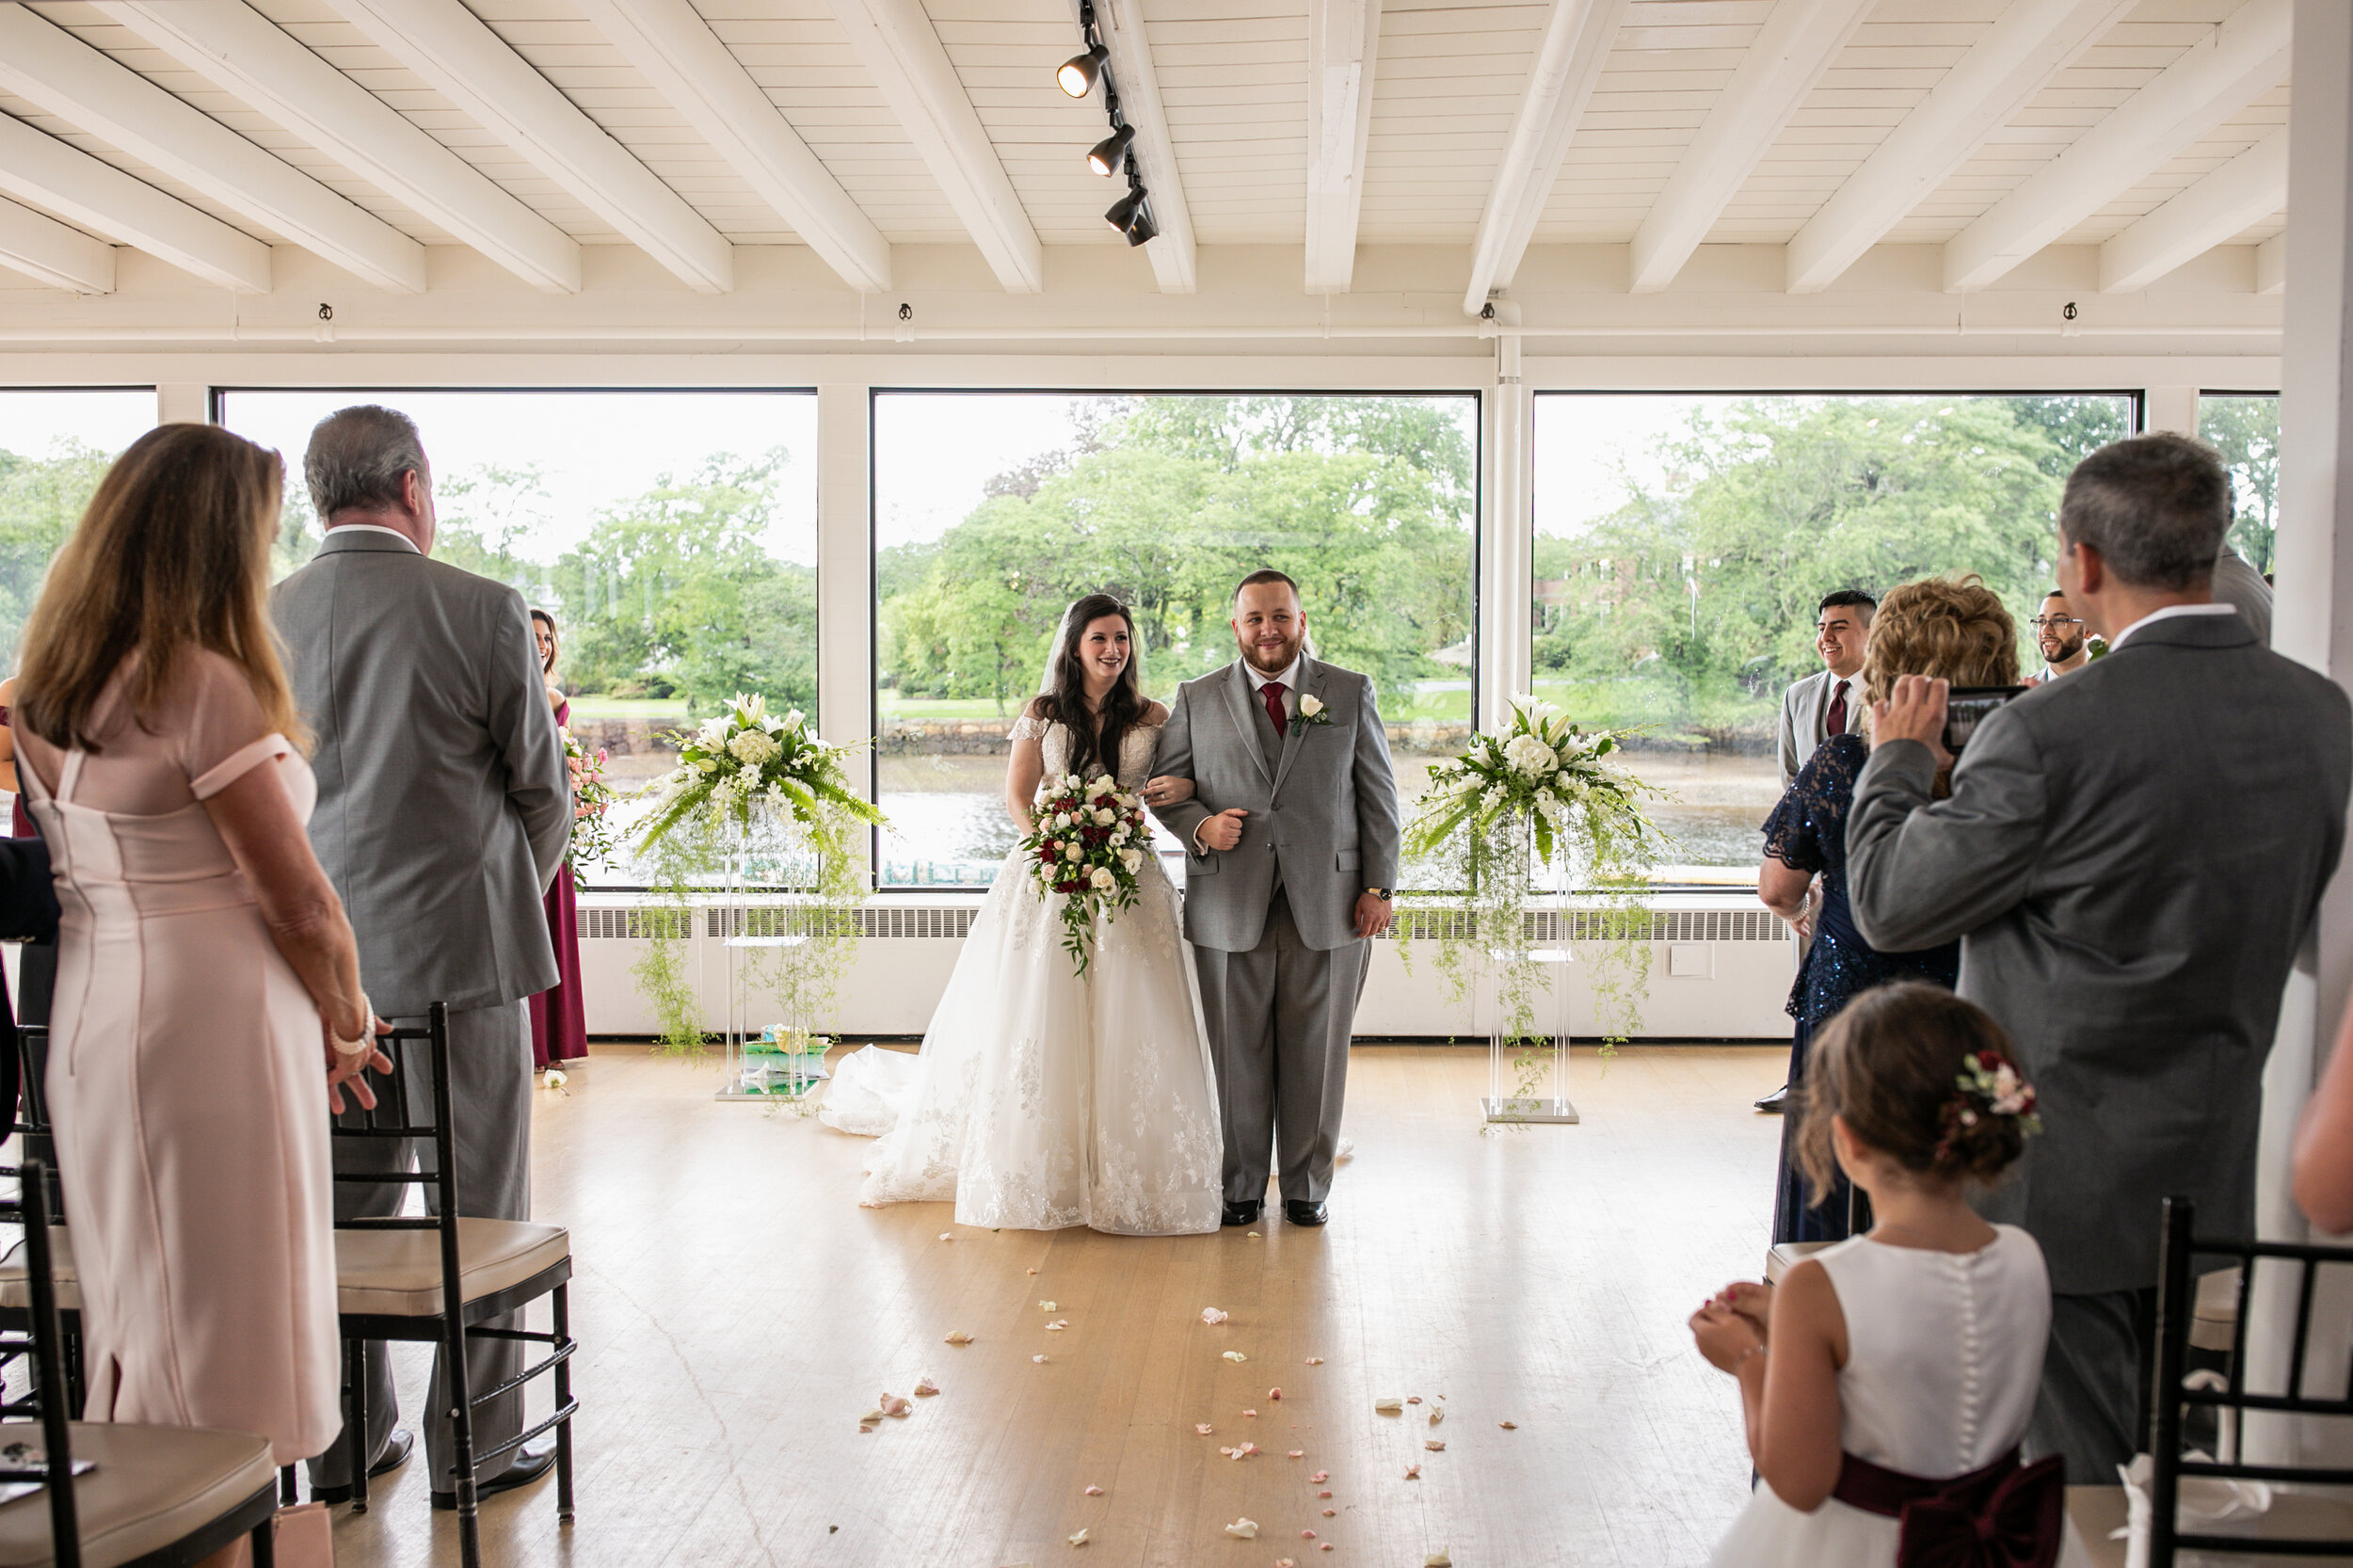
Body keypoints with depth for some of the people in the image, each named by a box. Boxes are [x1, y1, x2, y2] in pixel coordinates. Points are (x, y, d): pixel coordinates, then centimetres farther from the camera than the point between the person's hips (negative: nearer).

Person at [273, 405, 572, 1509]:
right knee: (478, 1206, 7)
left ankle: (343, 1442, 27)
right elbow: (544, 789, -3)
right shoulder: (482, 610, -10)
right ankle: (473, 1450, 17)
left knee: (344, 1201, 15)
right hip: (458, 948, -4)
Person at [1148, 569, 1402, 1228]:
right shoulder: (1197, 699, 8)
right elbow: (1166, 788, 11)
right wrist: (1200, 827, -10)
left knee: (1316, 1052, 7)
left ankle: (1308, 1186, 22)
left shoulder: (1352, 693, 7)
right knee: (1237, 1053, 6)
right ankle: (1240, 1187, 21)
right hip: (1229, 906, 0)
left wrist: (1379, 886, 0)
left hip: (1328, 903, 0)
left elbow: (1378, 796, 6)